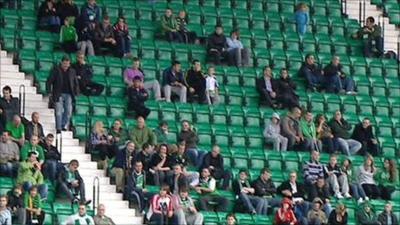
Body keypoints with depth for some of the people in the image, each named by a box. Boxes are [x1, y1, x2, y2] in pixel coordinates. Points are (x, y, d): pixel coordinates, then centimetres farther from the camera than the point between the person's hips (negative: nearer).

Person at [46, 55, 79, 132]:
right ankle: (58, 128, -4)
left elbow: (76, 83, 18)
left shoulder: (72, 71, 11)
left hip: (68, 95, 3)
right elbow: (49, 82, 2)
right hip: (59, 94, -3)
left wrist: (76, 93, 5)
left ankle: (64, 126, 6)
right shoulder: (56, 70, 2)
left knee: (68, 111, -7)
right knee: (59, 112, -7)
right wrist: (49, 92, -6)